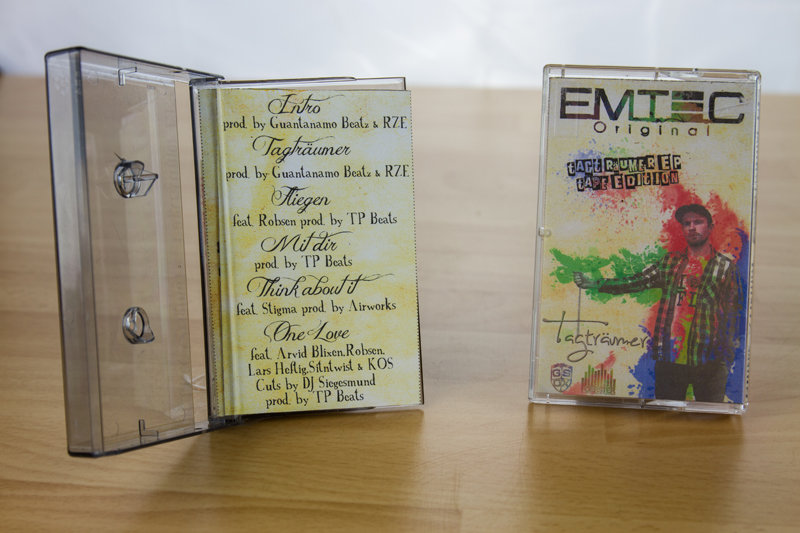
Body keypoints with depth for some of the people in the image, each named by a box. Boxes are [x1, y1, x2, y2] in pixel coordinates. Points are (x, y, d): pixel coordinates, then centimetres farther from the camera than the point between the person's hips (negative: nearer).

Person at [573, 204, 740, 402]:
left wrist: (726, 359, -3)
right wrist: (595, 284, 2)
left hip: (708, 363, -2)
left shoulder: (725, 267, 5)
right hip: (669, 358, 2)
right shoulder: (670, 262, 12)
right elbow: (636, 282, 10)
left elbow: (731, 315, 3)